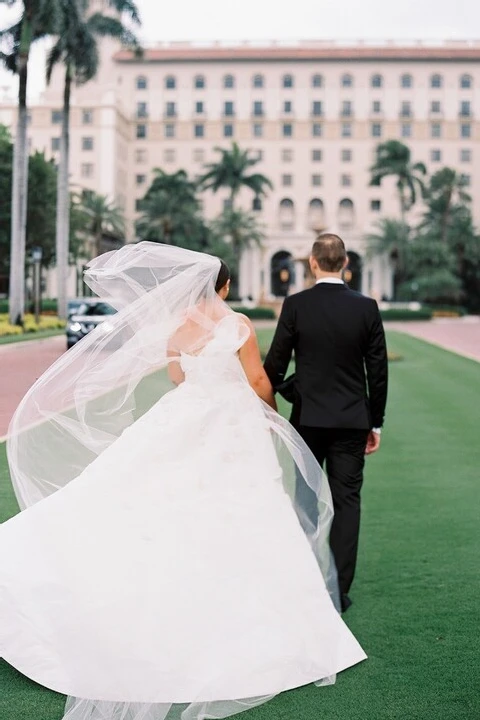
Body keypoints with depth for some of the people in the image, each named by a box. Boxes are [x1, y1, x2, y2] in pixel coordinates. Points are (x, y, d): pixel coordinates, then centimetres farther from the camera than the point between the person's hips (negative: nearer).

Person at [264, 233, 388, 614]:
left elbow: (275, 363, -4)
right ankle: (339, 589, 6)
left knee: (304, 498, 11)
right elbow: (378, 371, 0)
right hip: (352, 421, 0)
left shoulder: (295, 305, -7)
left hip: (307, 418, 0)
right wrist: (376, 423, 9)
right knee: (347, 502, 5)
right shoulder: (367, 308, -3)